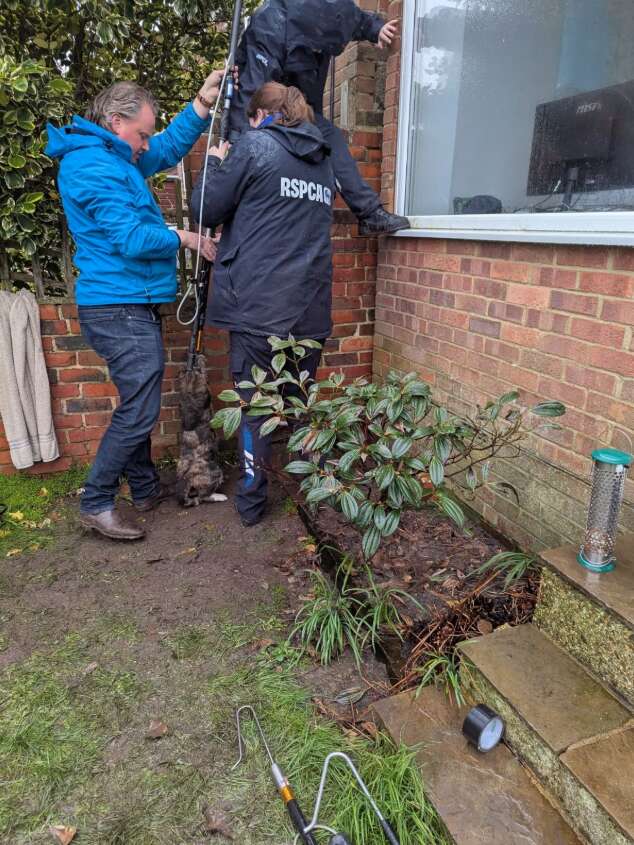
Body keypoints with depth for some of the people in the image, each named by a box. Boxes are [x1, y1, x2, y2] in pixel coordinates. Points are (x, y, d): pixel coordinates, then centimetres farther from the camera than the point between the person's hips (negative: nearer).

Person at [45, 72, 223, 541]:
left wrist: (202, 104, 19)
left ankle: (146, 487, 29)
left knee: (139, 403, 16)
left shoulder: (110, 157, 18)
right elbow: (132, 239, -20)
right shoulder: (93, 166, -14)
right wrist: (183, 238, -5)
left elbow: (168, 148, 28)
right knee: (139, 410, -8)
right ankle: (96, 504, 5)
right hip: (121, 309, -11)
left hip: (130, 305, 11)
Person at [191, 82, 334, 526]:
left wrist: (215, 163, 18)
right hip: (310, 306, 5)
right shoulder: (324, 160, 17)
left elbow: (208, 210, 0)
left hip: (259, 305, -5)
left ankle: (252, 502, 14)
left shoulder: (256, 144, -1)